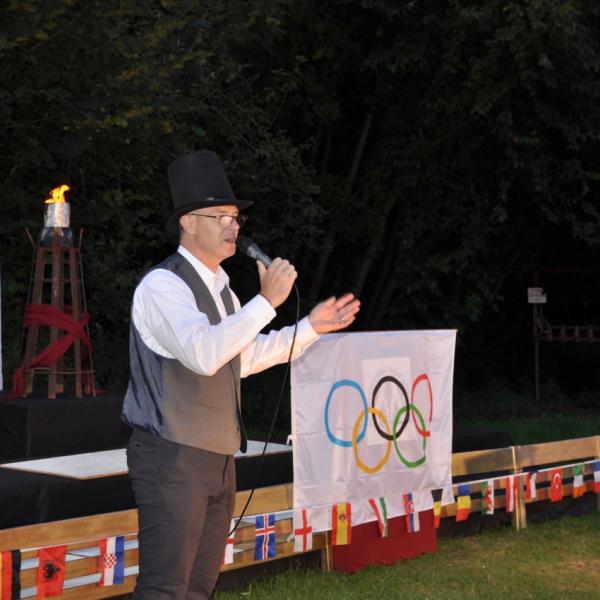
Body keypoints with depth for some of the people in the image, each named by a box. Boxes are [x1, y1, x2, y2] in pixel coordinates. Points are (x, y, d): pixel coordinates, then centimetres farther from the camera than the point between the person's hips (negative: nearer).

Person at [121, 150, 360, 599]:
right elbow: (204, 354, -30)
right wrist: (267, 300, -27)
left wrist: (312, 326, 22)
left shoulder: (221, 288, 14)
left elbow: (245, 358, 26)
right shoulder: (163, 284, -15)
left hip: (218, 457, 9)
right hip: (173, 457, -9)